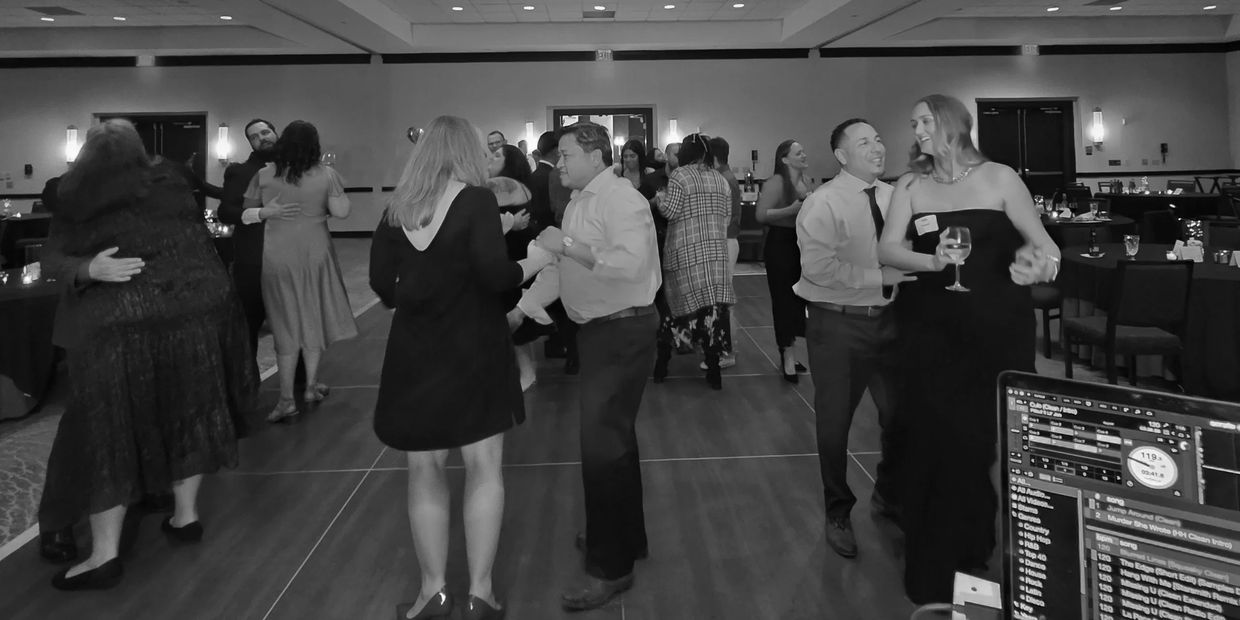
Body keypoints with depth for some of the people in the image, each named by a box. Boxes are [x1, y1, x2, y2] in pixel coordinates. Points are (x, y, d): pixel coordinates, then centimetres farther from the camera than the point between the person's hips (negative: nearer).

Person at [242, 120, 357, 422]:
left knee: (286, 324, 7)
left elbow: (248, 210, 6)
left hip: (277, 257, 0)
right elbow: (341, 212, -9)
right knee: (313, 318, 16)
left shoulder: (264, 176, -4)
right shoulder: (325, 175, -7)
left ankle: (286, 399, 6)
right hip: (314, 253, 0)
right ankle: (311, 387, 23)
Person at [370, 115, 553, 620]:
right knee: (483, 466, 7)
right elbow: (494, 276, -18)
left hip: (415, 350, 3)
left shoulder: (398, 207, 2)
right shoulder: (476, 199, -8)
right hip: (472, 346, -3)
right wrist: (532, 262, 1)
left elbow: (382, 284, 1)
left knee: (425, 470, 12)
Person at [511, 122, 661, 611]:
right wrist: (519, 309, 6)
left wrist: (569, 245, -25)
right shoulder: (579, 203, 14)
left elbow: (631, 263, -30)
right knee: (613, 436, 20)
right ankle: (624, 535, 37)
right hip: (597, 331, 10)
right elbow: (558, 268, 14)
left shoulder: (621, 199, -16)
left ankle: (611, 567, 5)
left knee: (602, 443, -7)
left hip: (623, 332, -10)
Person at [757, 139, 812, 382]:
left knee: (799, 298, 11)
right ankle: (787, 357, 5)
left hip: (802, 244, 8)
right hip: (780, 245, -8)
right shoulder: (776, 183, -15)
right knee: (784, 299, -3)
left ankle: (788, 353, 24)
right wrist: (791, 209, -26)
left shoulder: (807, 182, 9)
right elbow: (760, 215, -23)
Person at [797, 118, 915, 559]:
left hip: (888, 319, 5)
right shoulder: (823, 204, -12)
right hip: (838, 323, -5)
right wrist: (880, 278, -21)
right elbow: (818, 267, -22)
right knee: (835, 422, 7)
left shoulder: (895, 197, 5)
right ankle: (838, 512, 29)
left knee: (900, 415, 15)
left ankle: (889, 495, 42)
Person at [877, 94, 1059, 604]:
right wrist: (932, 261, -23)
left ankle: (974, 548, 29)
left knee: (989, 434, 5)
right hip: (932, 327, 1)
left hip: (998, 325, -1)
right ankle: (935, 575, 18)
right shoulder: (910, 186, 5)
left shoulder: (998, 178, 1)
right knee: (940, 435, 2)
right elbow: (888, 250, -6)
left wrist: (1038, 255, -16)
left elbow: (1039, 238, 6)